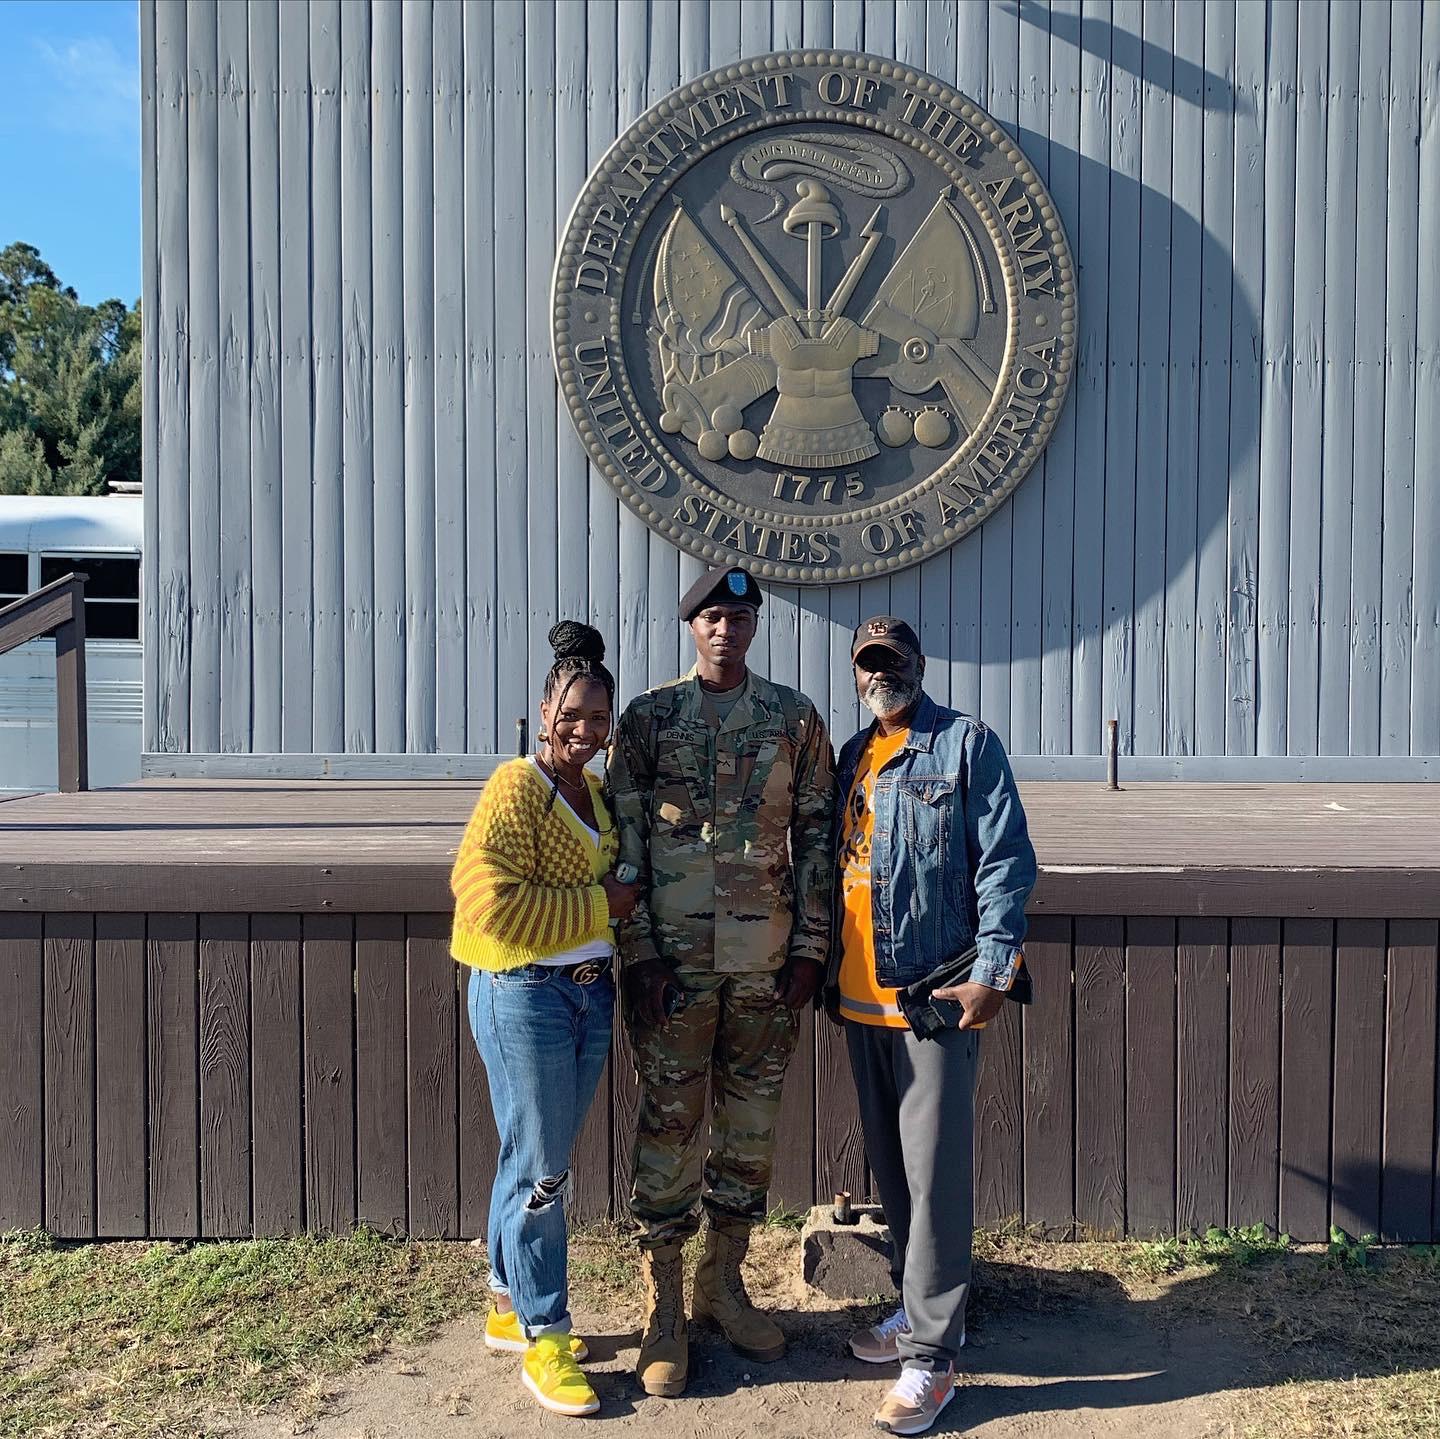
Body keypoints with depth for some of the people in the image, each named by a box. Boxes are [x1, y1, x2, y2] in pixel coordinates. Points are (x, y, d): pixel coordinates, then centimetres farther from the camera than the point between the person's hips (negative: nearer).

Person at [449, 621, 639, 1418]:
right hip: (523, 994, -8)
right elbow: (493, 901, -23)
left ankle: (512, 1308, 34)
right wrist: (601, 903, -17)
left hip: (590, 990, 8)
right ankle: (542, 1337, 17)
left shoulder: (597, 790, 9)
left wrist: (616, 900, 2)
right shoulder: (516, 788, -14)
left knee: (540, 1160, 18)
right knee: (540, 1169, 2)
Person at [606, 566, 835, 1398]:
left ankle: (725, 1284, 30)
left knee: (753, 1125, 11)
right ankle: (664, 1309, 19)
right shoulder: (649, 718, 0)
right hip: (674, 957, -2)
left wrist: (811, 947, -1)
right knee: (670, 1126, 4)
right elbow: (625, 843, -2)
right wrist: (640, 952, -8)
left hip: (767, 959, 2)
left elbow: (816, 838, 5)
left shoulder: (795, 719, 4)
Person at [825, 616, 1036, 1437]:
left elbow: (1006, 862, -11)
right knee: (889, 1164, 17)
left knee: (934, 1172, -2)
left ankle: (931, 1356, 7)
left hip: (935, 995, -7)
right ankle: (920, 1306, 33)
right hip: (861, 999, 7)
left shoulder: (966, 744, -6)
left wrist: (992, 971, -17)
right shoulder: (851, 757, 14)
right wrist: (828, 969, 17)